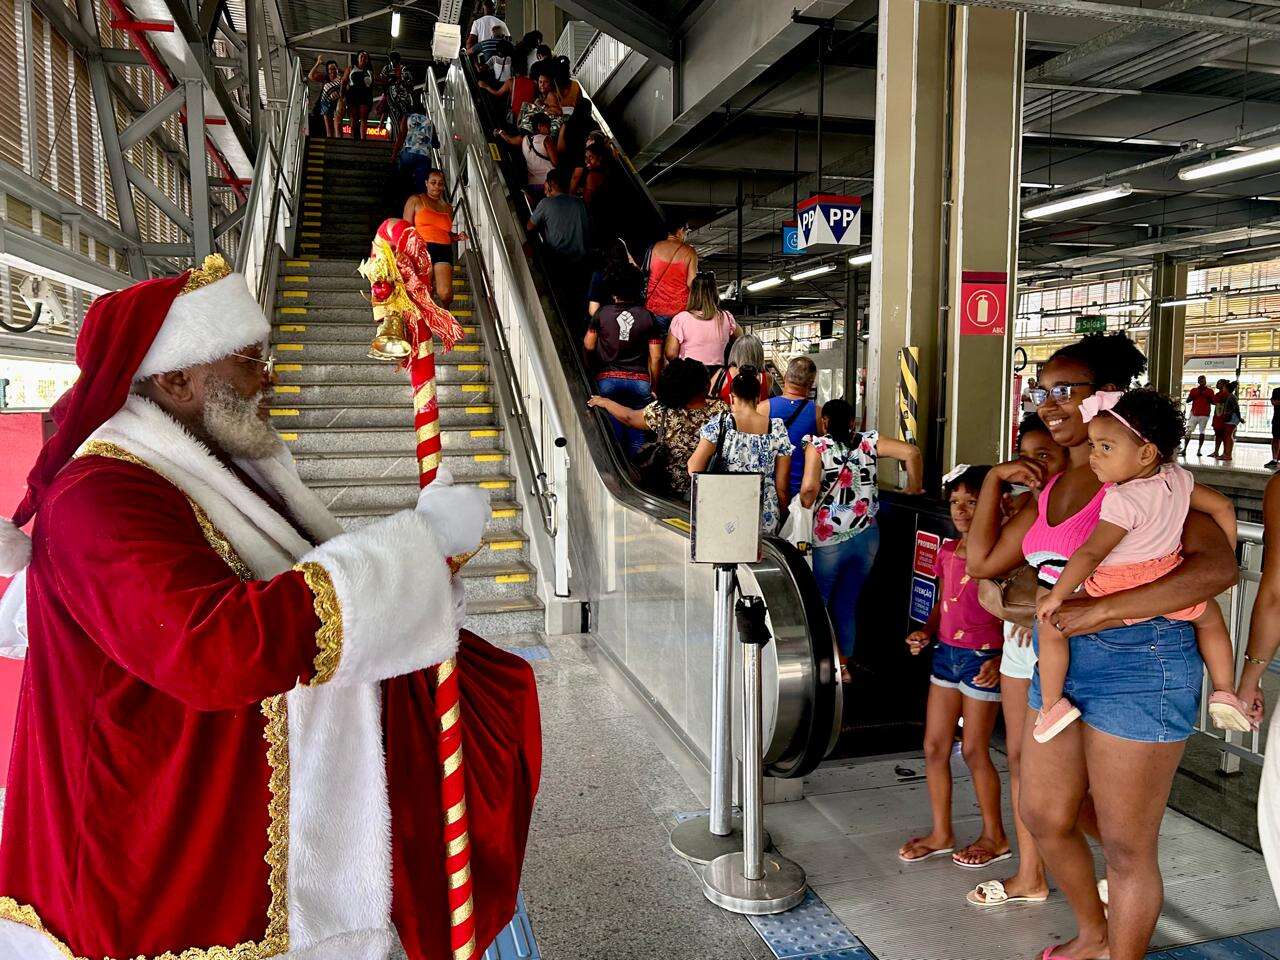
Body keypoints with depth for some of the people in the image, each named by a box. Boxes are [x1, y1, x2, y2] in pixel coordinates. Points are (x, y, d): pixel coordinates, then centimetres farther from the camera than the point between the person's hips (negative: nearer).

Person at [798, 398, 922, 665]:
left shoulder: (817, 444, -5)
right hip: (866, 537, 3)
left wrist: (805, 505, -1)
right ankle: (843, 665, 22)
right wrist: (914, 489, 8)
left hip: (829, 540, -3)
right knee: (847, 606, 15)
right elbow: (912, 453, -5)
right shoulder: (868, 442, 4)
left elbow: (809, 487, -20)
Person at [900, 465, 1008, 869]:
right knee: (934, 747, 10)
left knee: (974, 750, 5)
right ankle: (941, 833, 25)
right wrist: (926, 632, 1)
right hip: (946, 653, 7)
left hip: (983, 659, -7)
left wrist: (1001, 659, -23)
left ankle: (995, 836, 25)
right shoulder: (948, 552, 7)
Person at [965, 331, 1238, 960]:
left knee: (1126, 847, 5)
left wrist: (1102, 610, -29)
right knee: (1043, 818, 20)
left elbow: (1219, 565, -25)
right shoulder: (1048, 489, 10)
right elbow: (982, 562, 12)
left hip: (1136, 665, -8)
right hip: (1060, 661, 8)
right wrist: (994, 480, 6)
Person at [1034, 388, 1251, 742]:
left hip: (1117, 592, -7)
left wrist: (1056, 596, -22)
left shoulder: (1123, 501, -23)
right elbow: (1222, 506, 11)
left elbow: (1091, 553, -29)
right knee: (1210, 616, 36)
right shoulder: (1177, 478, -2)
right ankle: (1224, 693, 29)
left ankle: (1052, 705, 0)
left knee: (1051, 625, 3)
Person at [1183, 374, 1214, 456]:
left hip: (1204, 415, -1)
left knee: (1202, 432, -2)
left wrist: (1205, 395, -9)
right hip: (1194, 414, 1)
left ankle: (1199, 450, 1)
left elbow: (1213, 402, 2)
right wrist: (1196, 394, -5)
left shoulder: (1209, 391, 9)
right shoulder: (1194, 390, 12)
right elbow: (1187, 400, 6)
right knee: (1188, 431, -6)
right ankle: (1184, 449, -6)